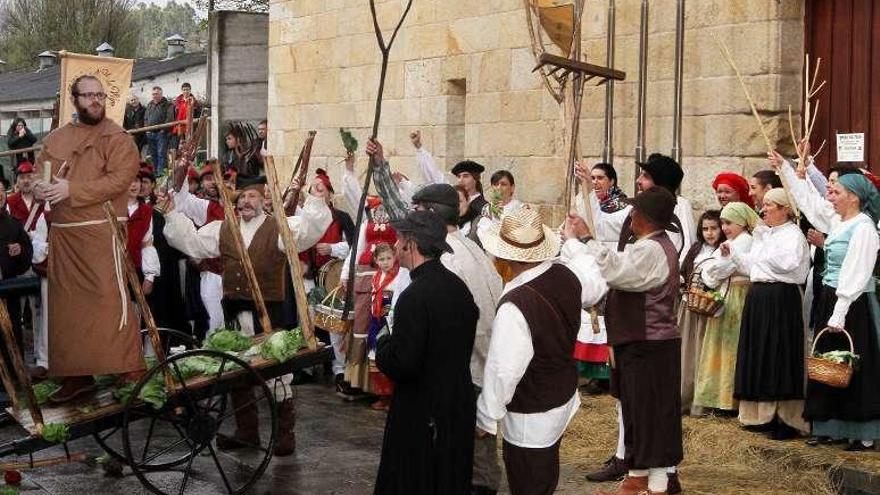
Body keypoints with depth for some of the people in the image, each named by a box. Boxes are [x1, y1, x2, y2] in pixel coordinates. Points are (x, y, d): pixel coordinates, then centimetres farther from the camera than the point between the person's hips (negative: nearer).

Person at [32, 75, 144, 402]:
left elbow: (119, 179, -14)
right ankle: (78, 375, 18)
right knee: (68, 304, 9)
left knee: (110, 298, -11)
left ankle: (132, 372, -7)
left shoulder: (117, 138, -2)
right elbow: (39, 173, 15)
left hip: (101, 230, -6)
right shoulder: (55, 139, 15)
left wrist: (72, 189, -20)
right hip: (62, 233, 6)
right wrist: (40, 188, -10)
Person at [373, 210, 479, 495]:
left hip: (422, 413, -8)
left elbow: (401, 365, -25)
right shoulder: (458, 287, 3)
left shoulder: (415, 297, -23)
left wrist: (383, 343, -6)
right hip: (459, 405, 8)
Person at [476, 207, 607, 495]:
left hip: (530, 419, -7)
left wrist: (485, 418, -13)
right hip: (564, 396, 7)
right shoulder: (568, 276, -11)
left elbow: (503, 371, -27)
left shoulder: (515, 306, -32)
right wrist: (576, 242, 30)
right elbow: (598, 284, 15)